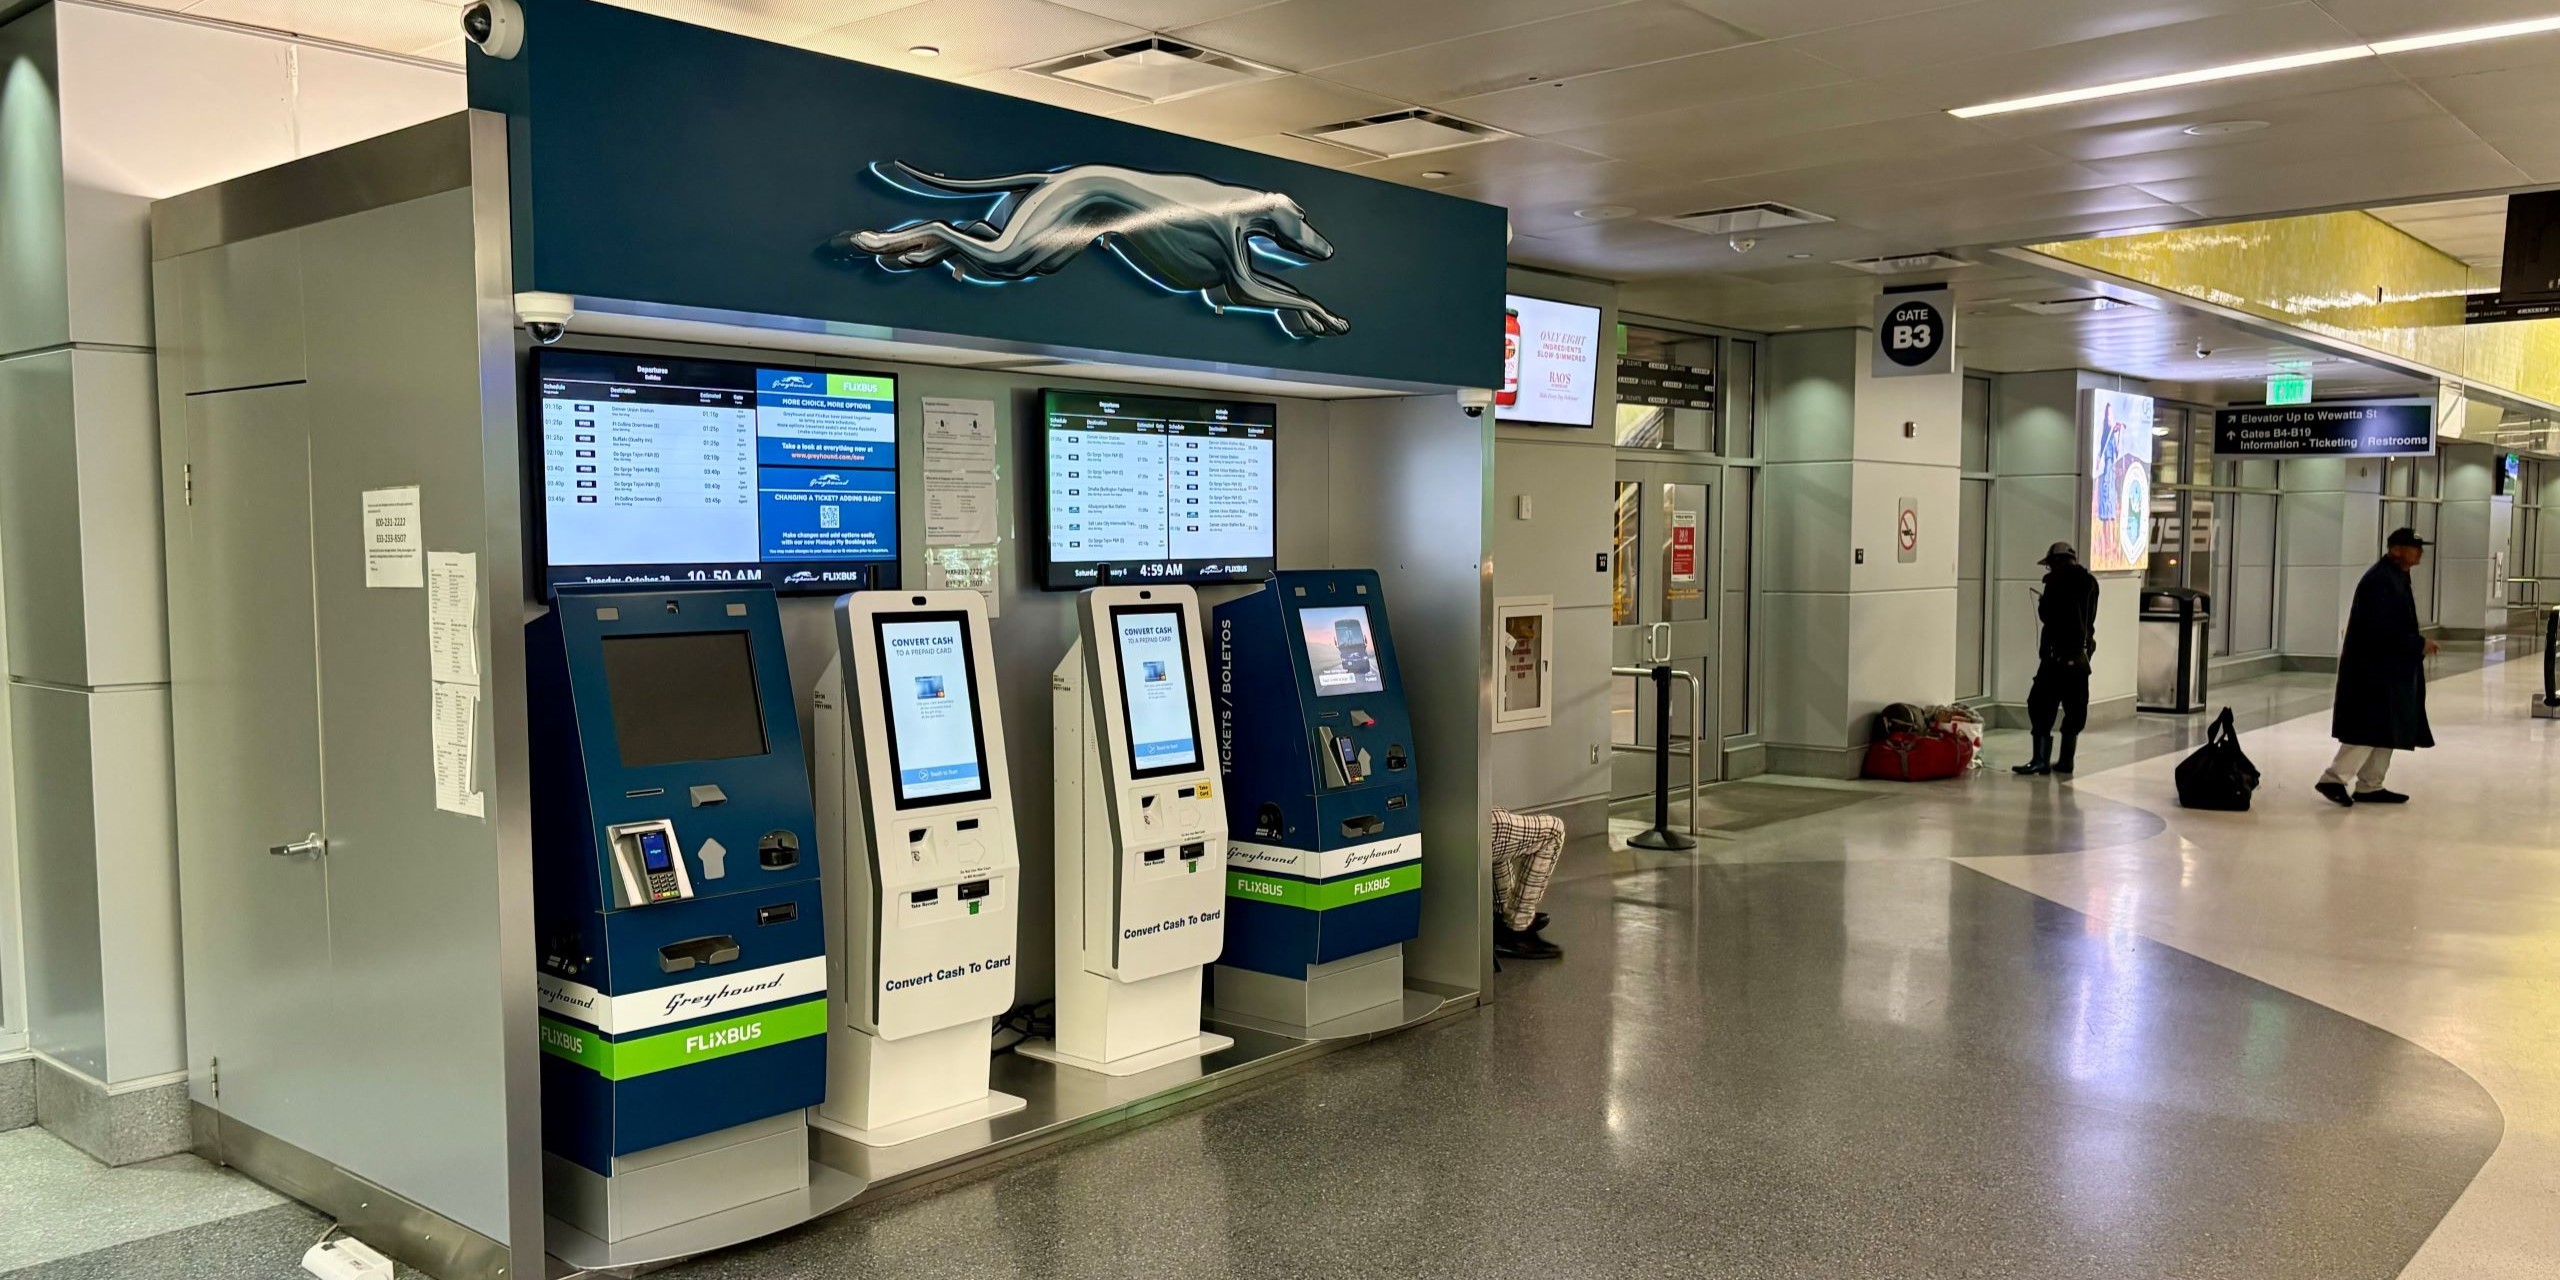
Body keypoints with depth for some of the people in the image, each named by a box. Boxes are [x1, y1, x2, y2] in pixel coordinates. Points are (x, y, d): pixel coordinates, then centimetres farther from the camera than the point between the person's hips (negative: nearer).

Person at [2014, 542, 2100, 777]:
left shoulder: (2058, 581, -11)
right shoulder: (2090, 582, 11)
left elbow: (2046, 615, -9)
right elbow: (2090, 617, 16)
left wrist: (2042, 604, 10)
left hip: (2058, 653, -8)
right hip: (2081, 653, 8)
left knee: (2041, 705, -5)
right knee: (2074, 707, 10)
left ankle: (2041, 760, -10)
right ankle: (2066, 760, 14)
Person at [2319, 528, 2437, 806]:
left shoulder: (2397, 576, 14)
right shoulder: (2380, 580, -18)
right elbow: (2382, 629, -23)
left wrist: (2417, 640, 8)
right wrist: (2419, 644, -17)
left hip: (2389, 669, 11)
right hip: (2373, 668, -11)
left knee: (2385, 730, 12)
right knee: (2369, 727, -10)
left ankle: (2370, 786, 18)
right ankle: (2335, 778, -7)